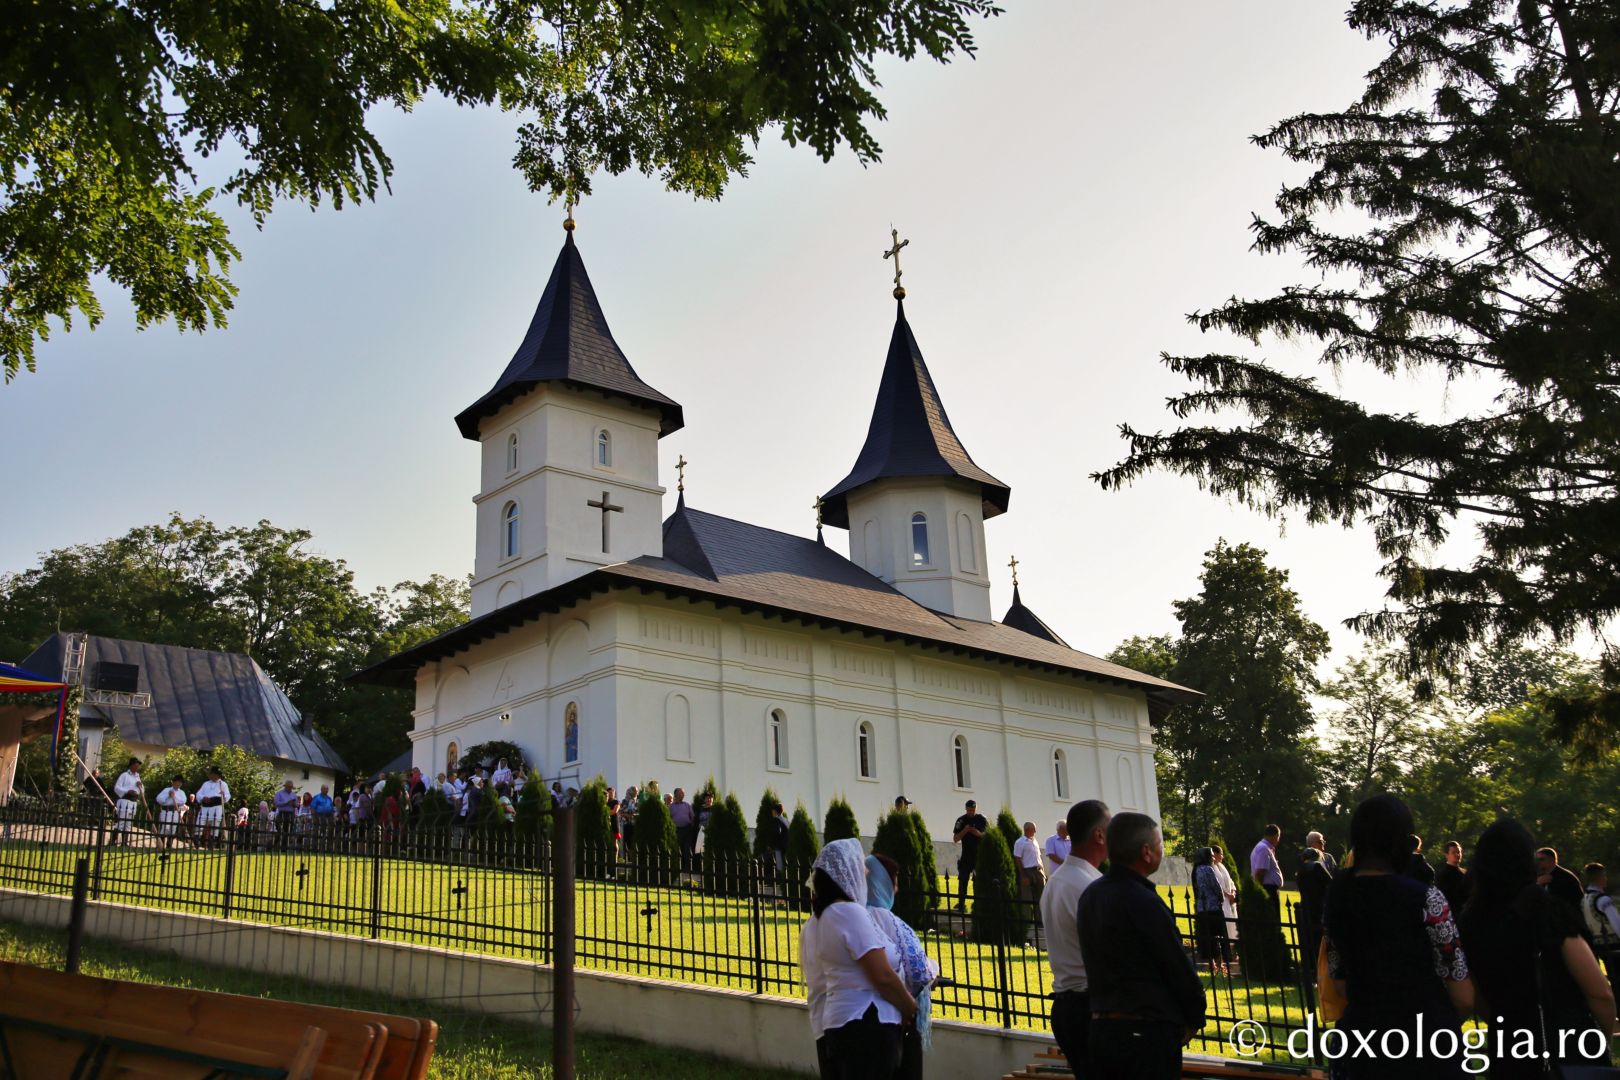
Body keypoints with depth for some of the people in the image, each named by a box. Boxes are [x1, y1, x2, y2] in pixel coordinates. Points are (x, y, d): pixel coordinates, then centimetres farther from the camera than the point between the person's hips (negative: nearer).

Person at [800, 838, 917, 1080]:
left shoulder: (814, 922, 16)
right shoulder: (850, 912, -12)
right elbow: (883, 977, -15)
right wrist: (911, 1008, 1)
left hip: (829, 1026, 9)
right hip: (865, 1025, -9)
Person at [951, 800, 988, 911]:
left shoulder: (982, 819, 4)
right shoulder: (961, 821, 3)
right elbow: (955, 839, 2)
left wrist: (979, 834, -13)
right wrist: (964, 831, -14)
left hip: (980, 855, 0)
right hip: (966, 855, 0)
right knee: (963, 879, -3)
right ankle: (961, 904, 2)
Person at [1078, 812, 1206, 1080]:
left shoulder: (1091, 896, 9)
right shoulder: (1144, 902, -17)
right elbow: (1178, 967, -12)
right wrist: (1195, 1019, 5)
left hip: (1101, 1025, 8)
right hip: (1146, 1033, -8)